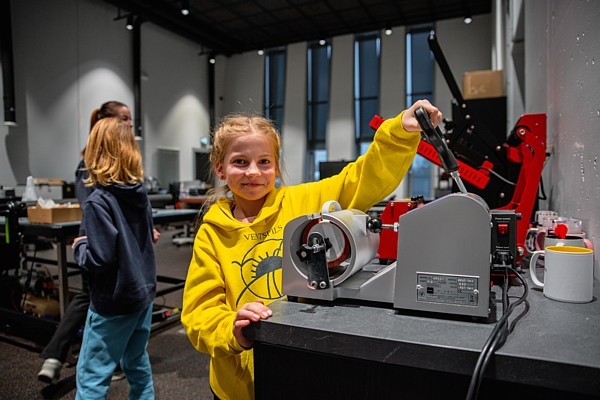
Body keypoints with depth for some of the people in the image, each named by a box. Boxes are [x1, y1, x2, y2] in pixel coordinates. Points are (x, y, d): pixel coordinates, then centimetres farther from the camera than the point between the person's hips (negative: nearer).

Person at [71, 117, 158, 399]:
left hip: (114, 301, -7)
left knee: (91, 376, 5)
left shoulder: (98, 202, -20)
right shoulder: (140, 192, 2)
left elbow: (100, 258, -22)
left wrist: (79, 246, -3)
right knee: (137, 361, 21)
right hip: (144, 291, 7)